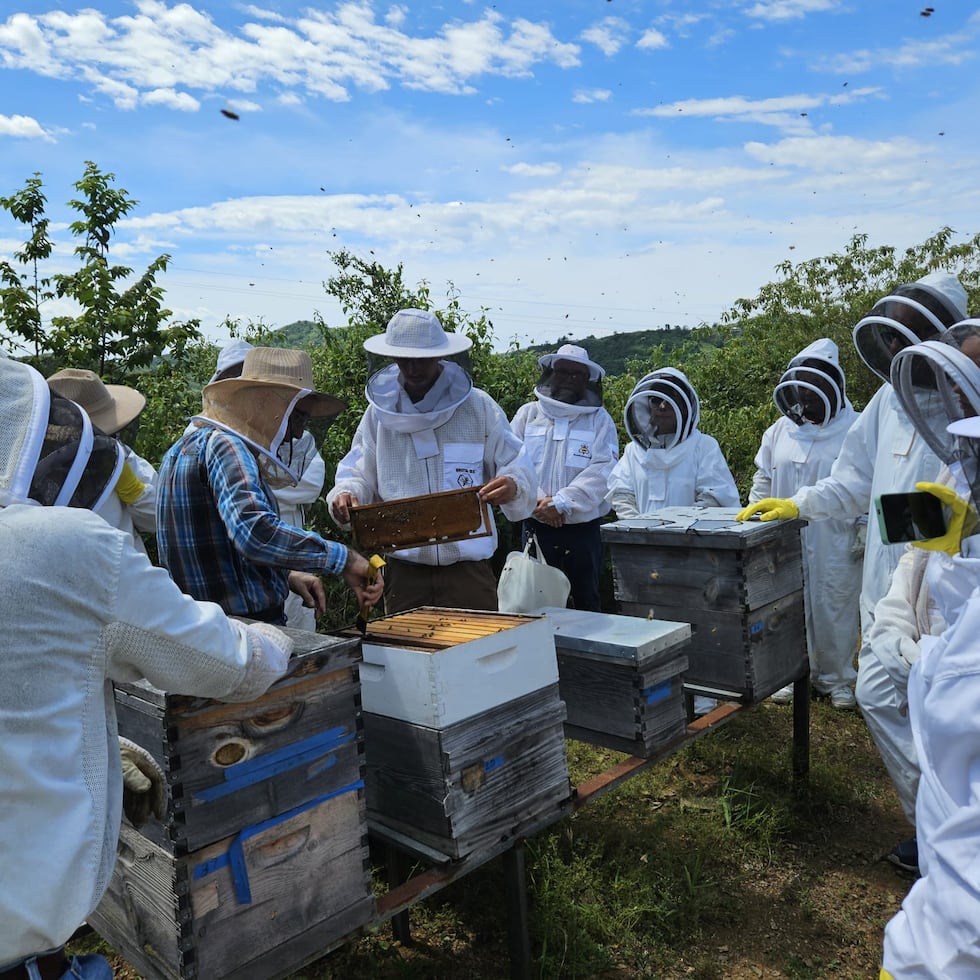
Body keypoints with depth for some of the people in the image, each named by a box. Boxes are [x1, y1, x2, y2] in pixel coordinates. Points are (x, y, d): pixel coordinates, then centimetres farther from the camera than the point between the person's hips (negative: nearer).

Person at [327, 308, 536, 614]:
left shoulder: (478, 406, 2)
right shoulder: (380, 411, 7)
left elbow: (519, 466, 3)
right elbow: (357, 473, 12)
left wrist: (513, 485, -20)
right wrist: (345, 495, -10)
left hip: (468, 566, -2)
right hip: (403, 569, 2)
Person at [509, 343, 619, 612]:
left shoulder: (599, 419, 3)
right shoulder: (528, 414, 7)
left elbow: (603, 469, -10)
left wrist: (561, 503, -17)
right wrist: (535, 501, -14)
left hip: (583, 527, 0)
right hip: (536, 526, 1)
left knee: (587, 601, 10)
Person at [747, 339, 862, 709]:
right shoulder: (780, 431, 7)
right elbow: (762, 481, 13)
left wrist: (866, 529, -8)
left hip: (835, 544, -3)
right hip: (786, 542, 4)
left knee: (834, 611, 7)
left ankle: (837, 680, 23)